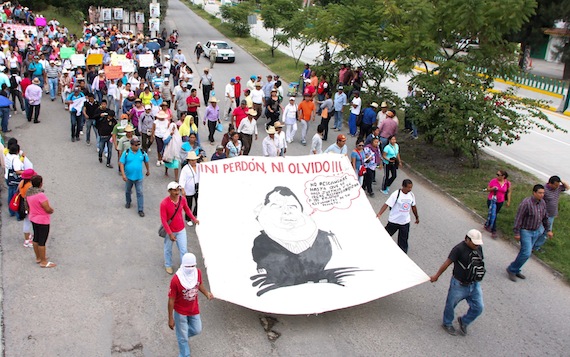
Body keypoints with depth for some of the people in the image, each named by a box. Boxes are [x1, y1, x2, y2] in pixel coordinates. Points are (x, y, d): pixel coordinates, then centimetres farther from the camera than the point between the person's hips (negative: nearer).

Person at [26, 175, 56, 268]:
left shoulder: (29, 192, -2)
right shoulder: (41, 195, -29)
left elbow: (29, 206, 11)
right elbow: (48, 209, -25)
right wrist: (52, 210, -5)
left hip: (33, 218, 9)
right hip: (42, 221, -9)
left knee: (36, 239, 20)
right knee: (42, 241, 2)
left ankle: (38, 258, 35)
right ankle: (43, 262, 13)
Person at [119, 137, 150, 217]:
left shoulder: (142, 153, -7)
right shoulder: (126, 153, -12)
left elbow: (146, 161, 10)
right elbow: (121, 163, -10)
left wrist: (148, 170, 21)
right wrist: (123, 174, -18)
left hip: (138, 177, 0)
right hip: (128, 177, 0)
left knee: (140, 193, -2)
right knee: (127, 191, 21)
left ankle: (141, 210, 3)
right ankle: (128, 202, 48)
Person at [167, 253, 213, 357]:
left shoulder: (198, 272, -18)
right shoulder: (176, 280, -32)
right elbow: (171, 300, -21)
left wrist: (207, 293, -11)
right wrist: (170, 319, -15)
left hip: (194, 309, 5)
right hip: (180, 311, -4)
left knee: (197, 330, 22)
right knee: (182, 338, 13)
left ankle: (182, 334, 53)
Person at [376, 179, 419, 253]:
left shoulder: (411, 195, -2)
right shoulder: (396, 194, -19)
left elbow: (413, 206, 14)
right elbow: (386, 204, -23)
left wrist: (417, 217, 23)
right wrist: (379, 214, -35)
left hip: (405, 222, 4)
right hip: (394, 221, -4)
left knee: (403, 241, 11)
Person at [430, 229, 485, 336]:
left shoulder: (479, 248, 0)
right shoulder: (459, 249, -21)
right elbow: (447, 263, -14)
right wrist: (437, 276, -5)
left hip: (475, 284, 6)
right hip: (459, 285, -6)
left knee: (478, 308, 6)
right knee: (450, 305, 11)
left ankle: (463, 321, 32)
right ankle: (447, 324, 37)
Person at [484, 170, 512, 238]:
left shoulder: (507, 183, -6)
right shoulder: (493, 181, -12)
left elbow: (509, 192, 5)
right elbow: (488, 189, 0)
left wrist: (508, 201, 5)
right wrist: (492, 189, -22)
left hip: (500, 202, 3)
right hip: (491, 200, -3)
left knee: (494, 214, 16)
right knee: (493, 215, -5)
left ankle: (487, 225, 39)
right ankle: (493, 231, 1)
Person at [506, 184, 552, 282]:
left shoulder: (542, 203, 2)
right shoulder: (526, 203, -22)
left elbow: (545, 217, 16)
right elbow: (518, 218, -19)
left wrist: (548, 230, 16)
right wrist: (517, 233, -18)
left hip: (536, 231, 7)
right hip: (526, 231, -7)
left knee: (524, 252, 14)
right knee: (526, 253, -11)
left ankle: (516, 270, 27)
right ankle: (511, 270, 5)